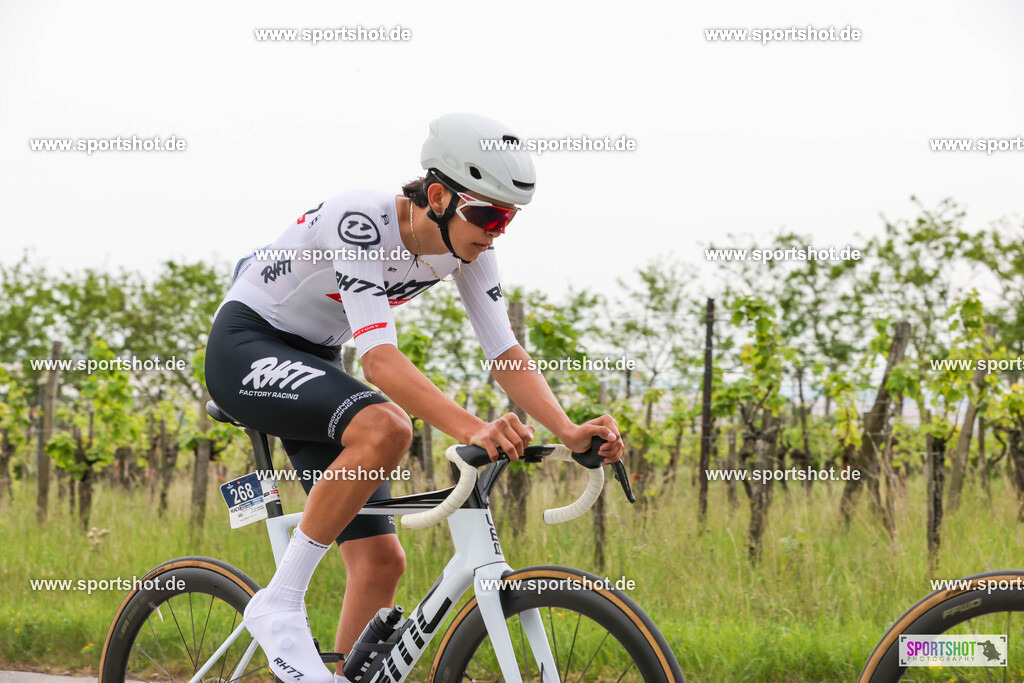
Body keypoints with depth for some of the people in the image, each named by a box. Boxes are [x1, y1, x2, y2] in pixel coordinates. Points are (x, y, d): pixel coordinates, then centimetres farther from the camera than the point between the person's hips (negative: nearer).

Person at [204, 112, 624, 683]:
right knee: (385, 428, -35)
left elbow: (507, 353, -10)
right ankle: (280, 604, -23)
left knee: (381, 560, -5)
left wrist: (571, 431, -27)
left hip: (311, 363, 7)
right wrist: (473, 430, -51)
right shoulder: (361, 223, -30)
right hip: (245, 347, -7)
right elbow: (379, 358, -39)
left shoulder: (467, 246, -9)